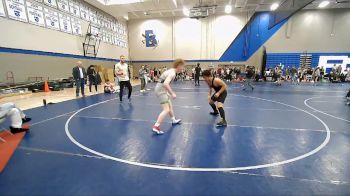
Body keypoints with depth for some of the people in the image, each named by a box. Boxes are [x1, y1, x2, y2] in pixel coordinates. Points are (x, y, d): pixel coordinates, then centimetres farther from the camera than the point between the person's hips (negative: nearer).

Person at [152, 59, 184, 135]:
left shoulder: (171, 71, 12)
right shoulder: (172, 73, -18)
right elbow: (165, 84, -32)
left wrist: (170, 92, 23)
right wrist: (172, 93, -25)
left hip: (161, 89, 10)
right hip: (160, 89, -10)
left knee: (170, 106, 23)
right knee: (166, 110, -12)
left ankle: (174, 120, 42)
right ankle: (156, 127, -12)